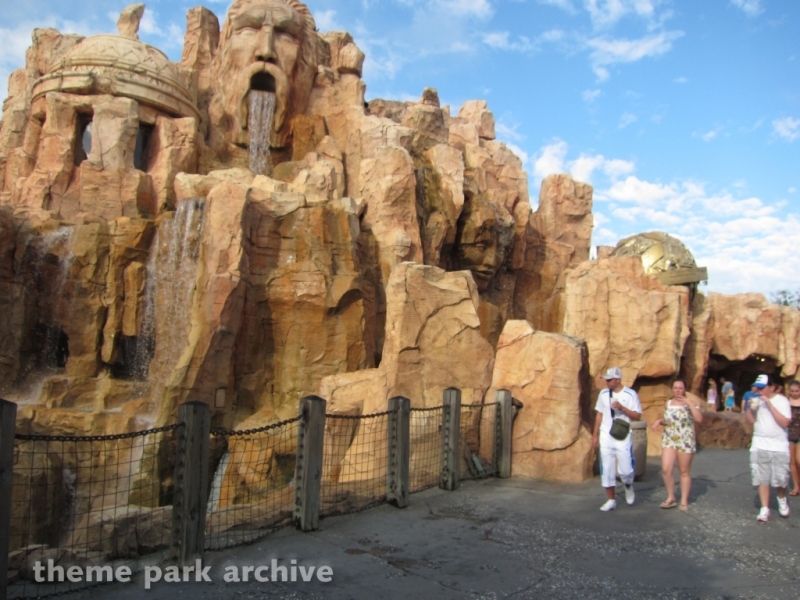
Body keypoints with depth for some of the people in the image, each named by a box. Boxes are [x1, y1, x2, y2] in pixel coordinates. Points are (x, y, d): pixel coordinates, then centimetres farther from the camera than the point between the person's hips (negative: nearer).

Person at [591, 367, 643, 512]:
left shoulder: (630, 394, -6)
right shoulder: (603, 394, 5)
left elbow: (637, 416, -6)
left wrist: (622, 408, -21)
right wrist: (595, 435, 10)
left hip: (623, 438, -3)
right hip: (606, 437, 3)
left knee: (625, 470, -1)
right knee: (607, 470, 4)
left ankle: (628, 487, 33)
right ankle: (611, 500, 17)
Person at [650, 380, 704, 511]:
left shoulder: (689, 404, -4)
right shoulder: (668, 403, 10)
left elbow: (699, 419, -20)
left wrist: (689, 403, -21)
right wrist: (659, 421, 3)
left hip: (685, 442, -3)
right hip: (669, 440, 3)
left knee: (684, 472, 5)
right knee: (666, 469, -8)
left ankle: (684, 501, 19)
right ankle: (670, 497, 10)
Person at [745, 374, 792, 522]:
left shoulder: (782, 400, -8)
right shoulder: (757, 401, 5)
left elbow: (785, 422, -19)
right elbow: (750, 420, 9)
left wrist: (769, 404, -22)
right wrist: (751, 408, -8)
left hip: (778, 446, -3)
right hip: (759, 445, 3)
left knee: (780, 479, 1)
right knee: (762, 478, 3)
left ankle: (782, 499, 32)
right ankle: (765, 509, 9)